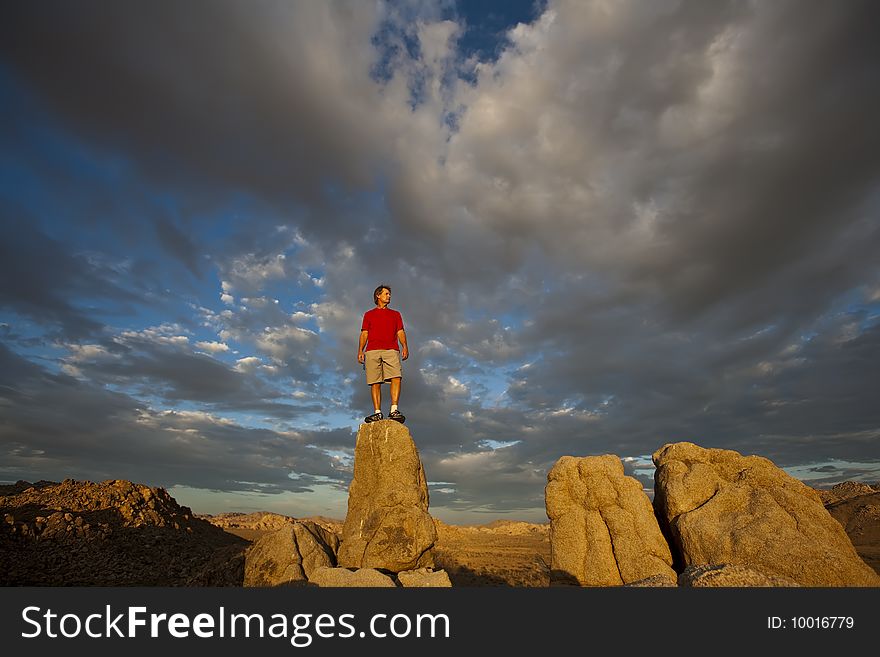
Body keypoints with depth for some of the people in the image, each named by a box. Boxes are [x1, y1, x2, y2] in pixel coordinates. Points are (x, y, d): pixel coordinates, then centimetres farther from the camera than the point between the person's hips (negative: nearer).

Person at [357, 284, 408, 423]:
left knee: (396, 378, -19)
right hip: (372, 351, 0)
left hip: (391, 350, 0)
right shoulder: (368, 314, 25)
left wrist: (404, 346, -4)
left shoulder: (395, 314, 27)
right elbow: (364, 334, 16)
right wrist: (360, 351, 2)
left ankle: (394, 410, -22)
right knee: (375, 383, -6)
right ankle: (377, 412, -5)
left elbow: (400, 332, 15)